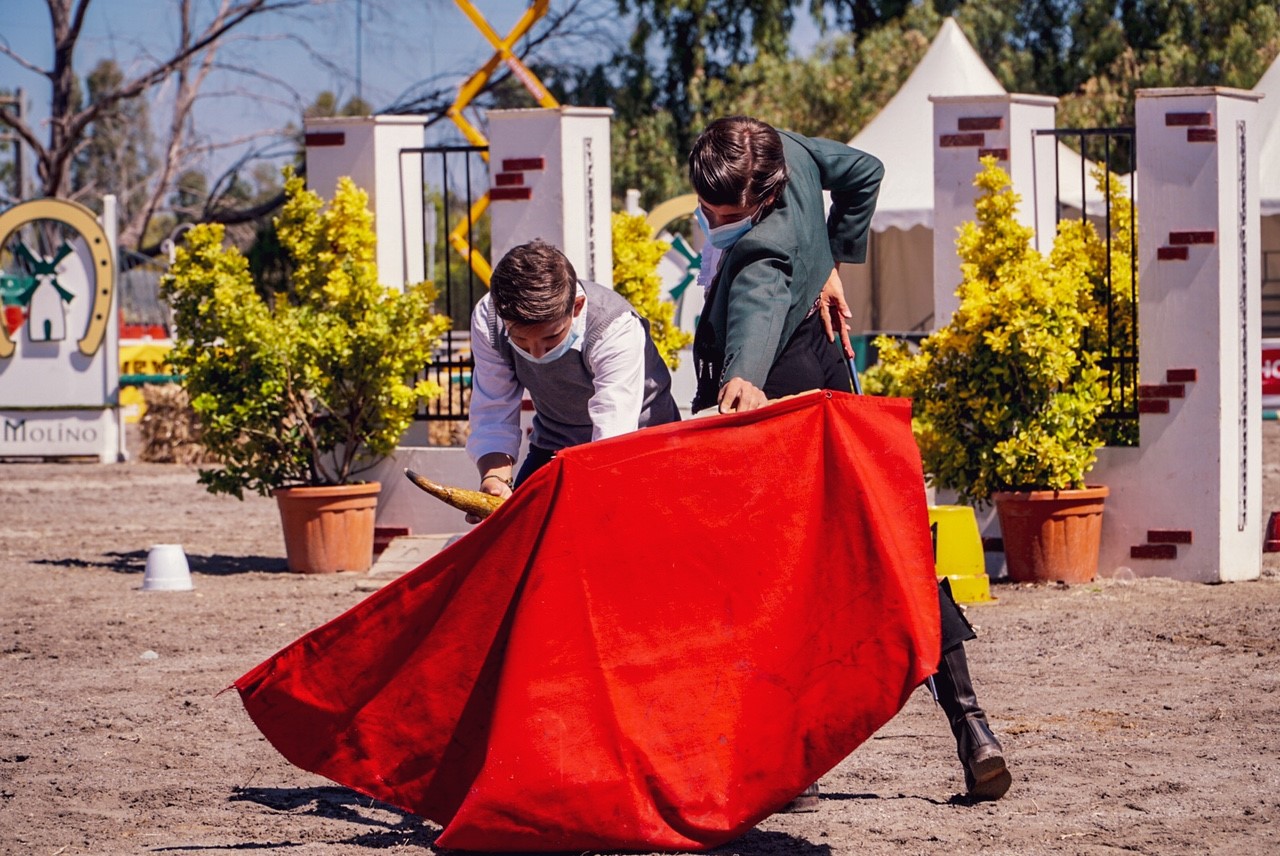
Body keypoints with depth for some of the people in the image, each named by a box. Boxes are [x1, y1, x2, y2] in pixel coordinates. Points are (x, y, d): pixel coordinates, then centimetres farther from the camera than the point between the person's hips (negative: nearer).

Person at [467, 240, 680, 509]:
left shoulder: (617, 330, -33)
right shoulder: (488, 320, -21)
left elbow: (613, 437, -40)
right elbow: (493, 417, -18)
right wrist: (494, 478, -39)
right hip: (554, 445, 4)